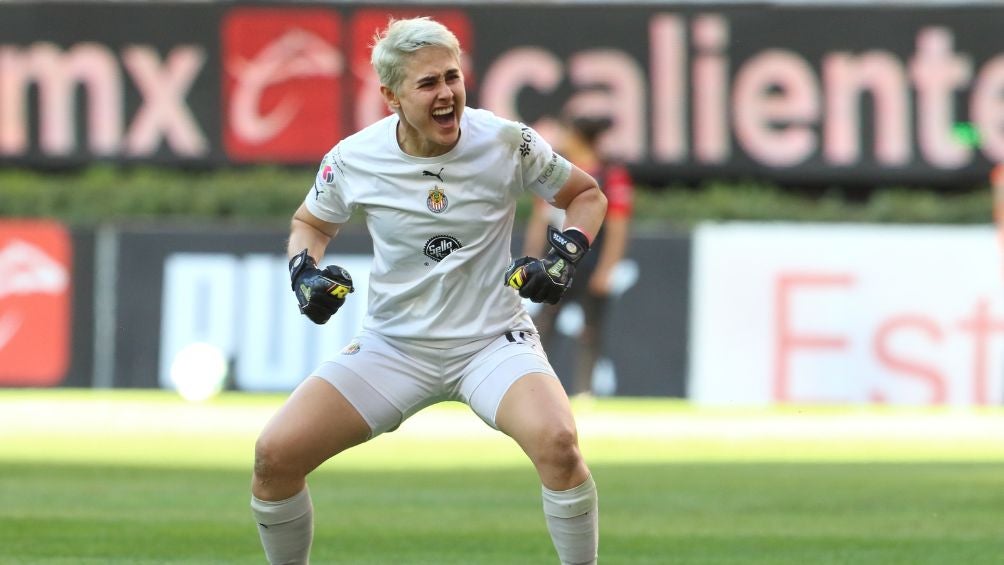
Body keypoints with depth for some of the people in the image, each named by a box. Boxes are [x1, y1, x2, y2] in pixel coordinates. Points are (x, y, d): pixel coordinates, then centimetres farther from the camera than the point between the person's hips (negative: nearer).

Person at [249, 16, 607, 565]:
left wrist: (565, 255, -12)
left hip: (493, 341, -2)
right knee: (274, 455, -13)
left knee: (556, 441, -33)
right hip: (392, 348, 2)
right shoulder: (354, 159, -7)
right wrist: (304, 271, -7)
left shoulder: (508, 143, -11)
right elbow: (310, 222, 14)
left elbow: (587, 195, 6)